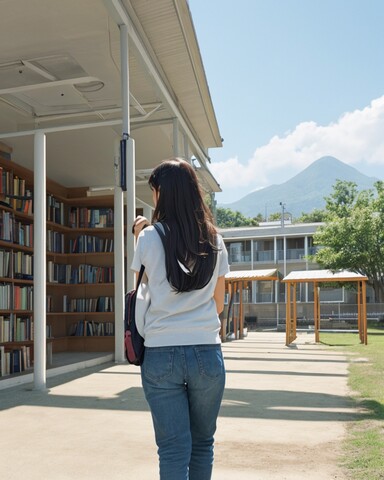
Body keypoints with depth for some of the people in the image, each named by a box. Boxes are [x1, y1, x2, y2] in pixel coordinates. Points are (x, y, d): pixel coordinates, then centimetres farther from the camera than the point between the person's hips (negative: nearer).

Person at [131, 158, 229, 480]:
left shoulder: (150, 238, -5)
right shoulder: (214, 240, 3)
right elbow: (218, 305, 11)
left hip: (161, 353, -2)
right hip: (206, 352, 2)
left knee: (174, 449, 5)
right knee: (202, 443, 17)